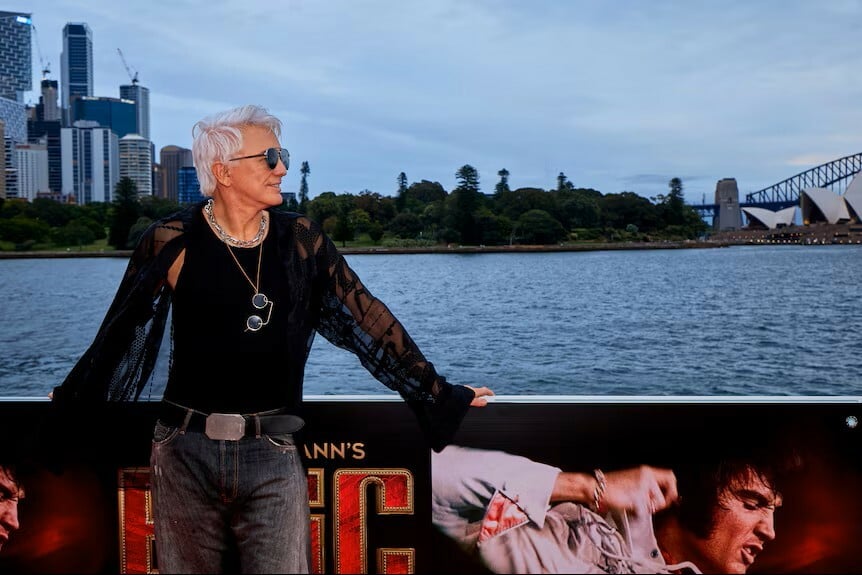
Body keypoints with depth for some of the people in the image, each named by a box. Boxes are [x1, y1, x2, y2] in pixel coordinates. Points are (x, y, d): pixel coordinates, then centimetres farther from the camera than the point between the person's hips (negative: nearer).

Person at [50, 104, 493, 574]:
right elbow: (119, 336, 3)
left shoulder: (300, 239, 0)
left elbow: (367, 319, 2)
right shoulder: (173, 243, -6)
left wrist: (439, 396, 4)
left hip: (272, 458, 1)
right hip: (186, 453, 0)